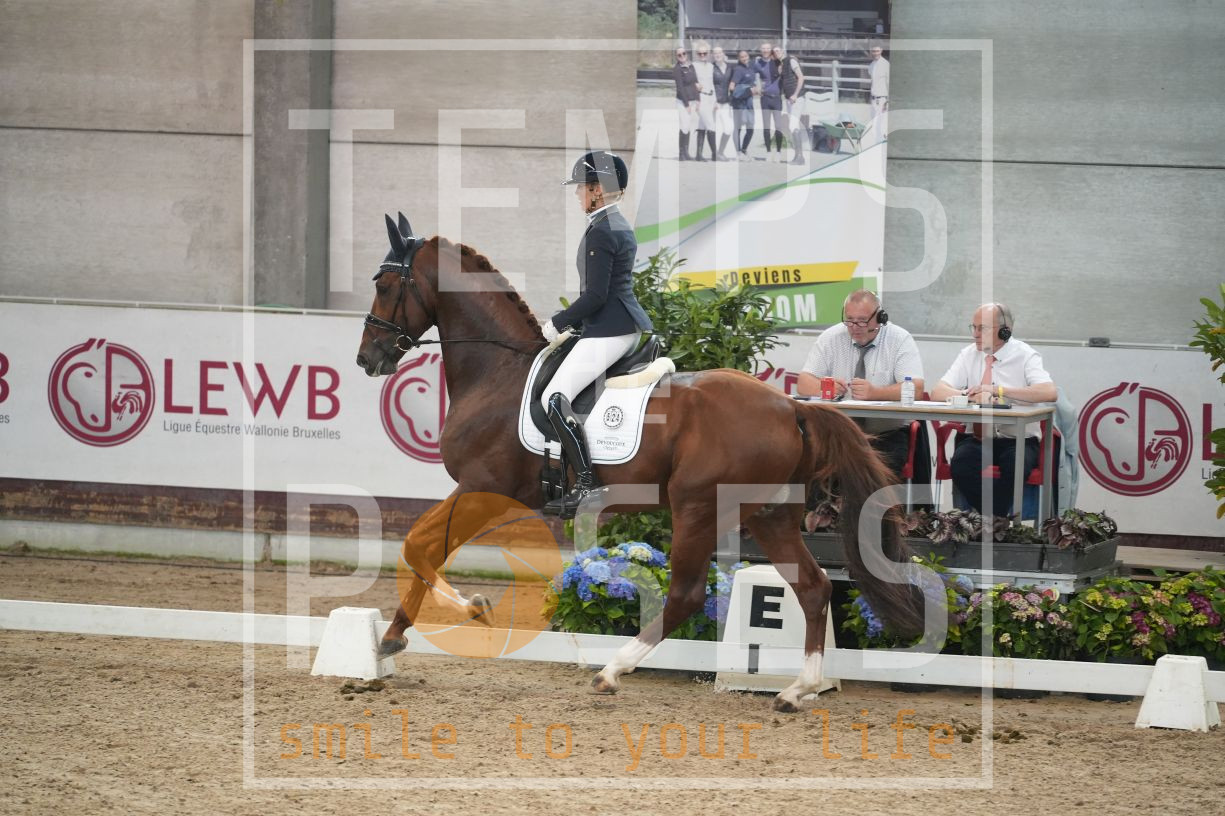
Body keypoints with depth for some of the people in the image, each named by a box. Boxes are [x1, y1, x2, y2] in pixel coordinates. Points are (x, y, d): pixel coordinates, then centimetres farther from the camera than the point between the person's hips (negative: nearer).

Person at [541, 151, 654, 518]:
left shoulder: (599, 233, -17)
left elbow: (595, 295, -22)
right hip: (631, 326, 11)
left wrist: (558, 323, -11)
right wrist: (571, 321, 21)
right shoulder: (620, 226, 16)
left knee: (554, 399, -14)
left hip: (607, 332, -11)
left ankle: (586, 486, -20)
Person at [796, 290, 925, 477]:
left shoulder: (900, 340, -2)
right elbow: (803, 384, 0)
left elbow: (915, 389, -14)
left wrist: (874, 393, -32)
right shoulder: (831, 338, 5)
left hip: (887, 433, -2)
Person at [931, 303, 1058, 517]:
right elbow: (938, 392, 1)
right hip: (976, 438, 3)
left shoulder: (1024, 355, -1)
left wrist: (999, 390, -22)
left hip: (1017, 440, -3)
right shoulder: (969, 355, 10)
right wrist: (972, 395, -20)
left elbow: (1049, 393, -19)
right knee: (961, 463, -30)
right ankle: (995, 521, -20)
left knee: (1015, 464, -36)